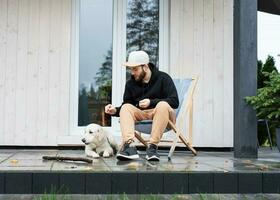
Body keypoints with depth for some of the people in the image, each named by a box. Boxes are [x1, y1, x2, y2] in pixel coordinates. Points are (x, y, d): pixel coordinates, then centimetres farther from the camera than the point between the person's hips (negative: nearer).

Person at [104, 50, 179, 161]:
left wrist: (151, 102, -22)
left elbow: (174, 101, -12)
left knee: (163, 105, -35)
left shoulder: (163, 78, -4)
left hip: (162, 114, -4)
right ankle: (129, 146, -42)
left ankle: (152, 146, -37)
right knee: (125, 108, -23)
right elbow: (127, 104, 13)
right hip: (142, 115, 4)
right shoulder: (130, 83, 8)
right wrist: (115, 111, -9)